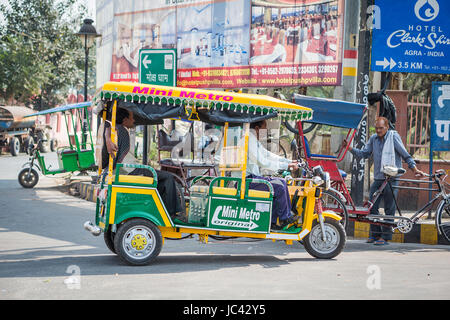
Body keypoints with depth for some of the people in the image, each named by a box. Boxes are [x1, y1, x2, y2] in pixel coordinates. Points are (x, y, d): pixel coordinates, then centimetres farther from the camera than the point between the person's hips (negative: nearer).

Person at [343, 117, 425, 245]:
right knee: (372, 206, 3)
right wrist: (349, 148, -1)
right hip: (378, 178, 5)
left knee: (389, 209, 0)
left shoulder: (393, 136, -6)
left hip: (391, 178, -5)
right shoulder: (373, 138, 9)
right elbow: (364, 154, 11)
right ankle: (375, 233, 16)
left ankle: (385, 237, 6)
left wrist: (414, 168, -7)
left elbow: (405, 154, -3)